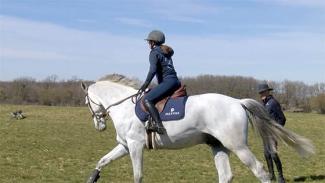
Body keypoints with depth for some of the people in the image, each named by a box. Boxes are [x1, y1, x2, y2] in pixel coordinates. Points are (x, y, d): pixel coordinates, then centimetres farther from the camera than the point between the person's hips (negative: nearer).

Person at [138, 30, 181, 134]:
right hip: (175, 81, 10)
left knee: (147, 100, -20)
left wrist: (145, 85, -12)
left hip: (167, 82, -10)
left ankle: (158, 125, -36)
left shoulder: (154, 52, -3)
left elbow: (153, 70, -16)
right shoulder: (166, 52, 24)